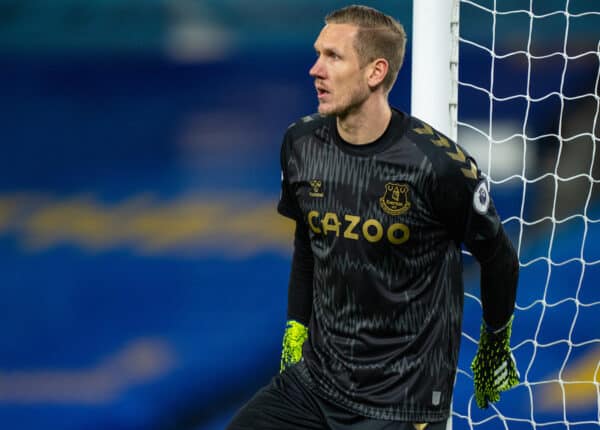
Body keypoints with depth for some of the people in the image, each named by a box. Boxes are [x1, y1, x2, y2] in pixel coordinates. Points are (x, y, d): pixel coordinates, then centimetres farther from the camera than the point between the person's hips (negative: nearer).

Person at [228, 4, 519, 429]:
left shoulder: (439, 163, -17)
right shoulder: (301, 143, -1)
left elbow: (499, 258, -1)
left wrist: (495, 344, 12)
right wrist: (296, 327, 14)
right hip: (312, 379, 5)